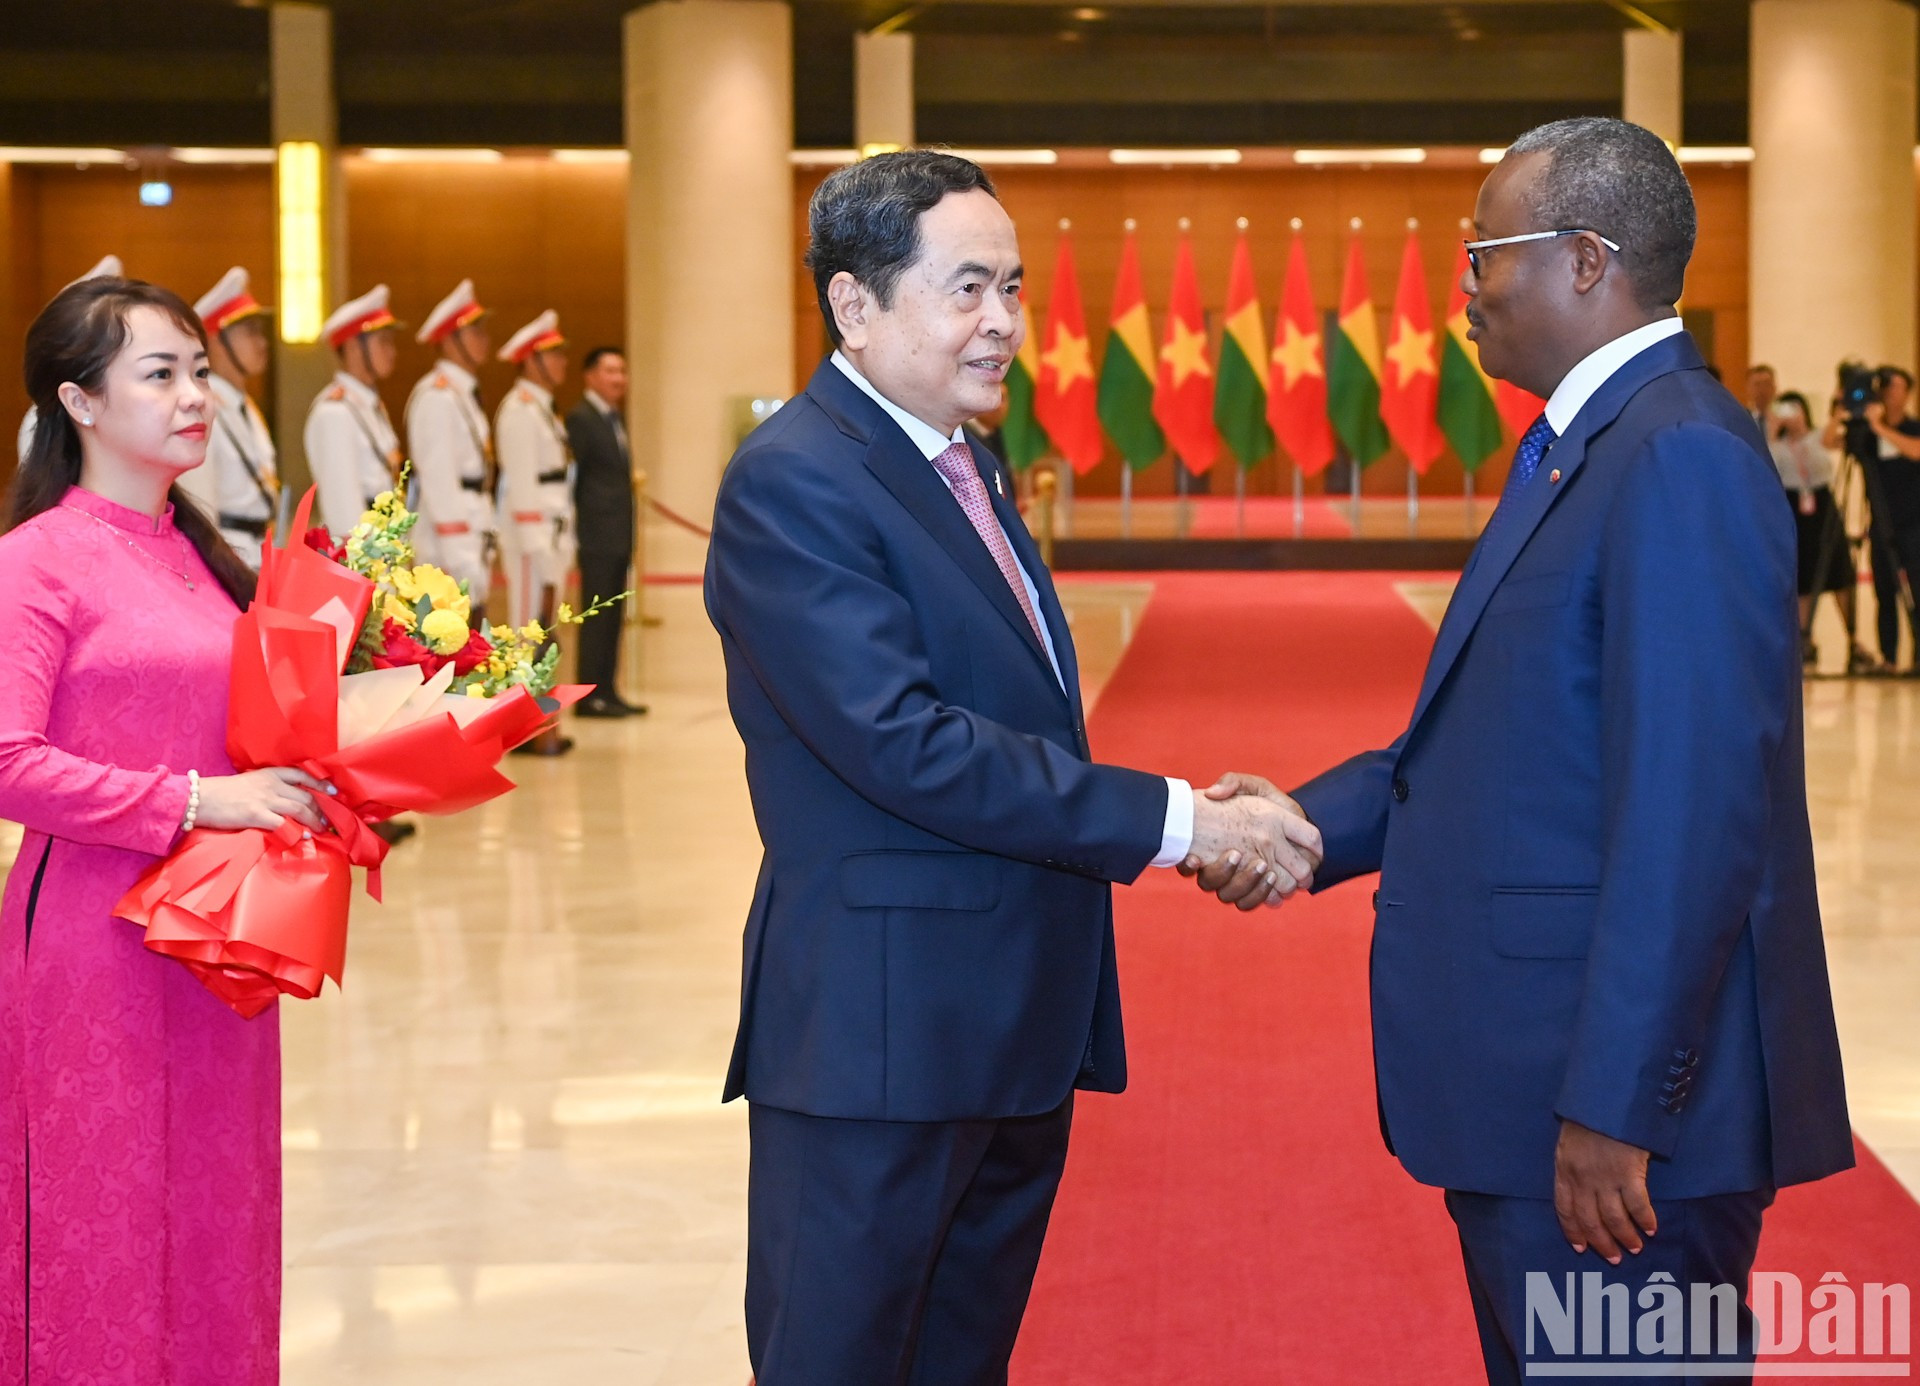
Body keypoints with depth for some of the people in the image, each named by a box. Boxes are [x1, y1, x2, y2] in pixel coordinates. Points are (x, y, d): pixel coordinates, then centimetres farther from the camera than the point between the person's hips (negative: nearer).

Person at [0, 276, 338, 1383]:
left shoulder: (202, 555, 13)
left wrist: (293, 786, 2)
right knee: (104, 1242, 1)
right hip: (99, 945, -7)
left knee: (215, 1221, 12)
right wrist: (193, 801, -18)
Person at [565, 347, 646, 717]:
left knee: (611, 617, 10)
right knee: (596, 614, -7)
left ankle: (607, 690, 14)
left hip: (619, 537, 9)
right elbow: (570, 475, -12)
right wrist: (575, 528, -13)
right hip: (597, 535, -9)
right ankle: (590, 697, -4)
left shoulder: (615, 420, 18)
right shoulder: (580, 418, -9)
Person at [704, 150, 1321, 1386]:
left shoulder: (958, 463, 14)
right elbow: (904, 743, -25)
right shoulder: (793, 482, -16)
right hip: (881, 1039, -9)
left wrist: (1213, 824, 4)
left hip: (1015, 1032, 9)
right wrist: (1173, 821, -22)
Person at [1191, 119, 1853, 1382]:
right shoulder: (1586, 445, 13)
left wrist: (1612, 1108, -23)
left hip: (1615, 1101, -10)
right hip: (1526, 1084, 10)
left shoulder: (1683, 459, -19)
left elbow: (1690, 813, -23)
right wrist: (1310, 819, 6)